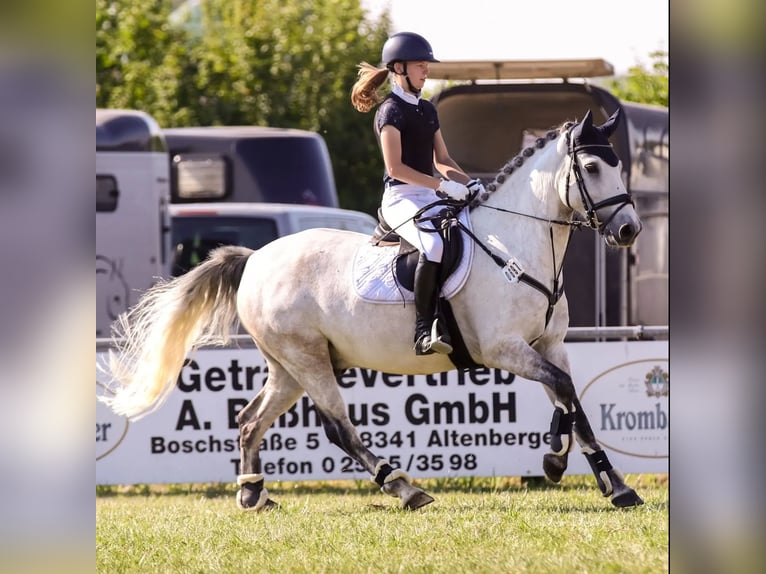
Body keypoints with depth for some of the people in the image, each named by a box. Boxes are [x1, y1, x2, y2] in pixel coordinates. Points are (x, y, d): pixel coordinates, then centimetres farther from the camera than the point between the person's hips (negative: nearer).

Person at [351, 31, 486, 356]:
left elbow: (441, 160, 21)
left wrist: (469, 183, 2)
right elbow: (395, 167, -15)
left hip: (431, 198, 9)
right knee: (434, 245, -35)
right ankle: (424, 331, -35)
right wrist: (443, 185, -20)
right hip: (401, 198, -9)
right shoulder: (391, 111, -7)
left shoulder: (427, 110, 18)